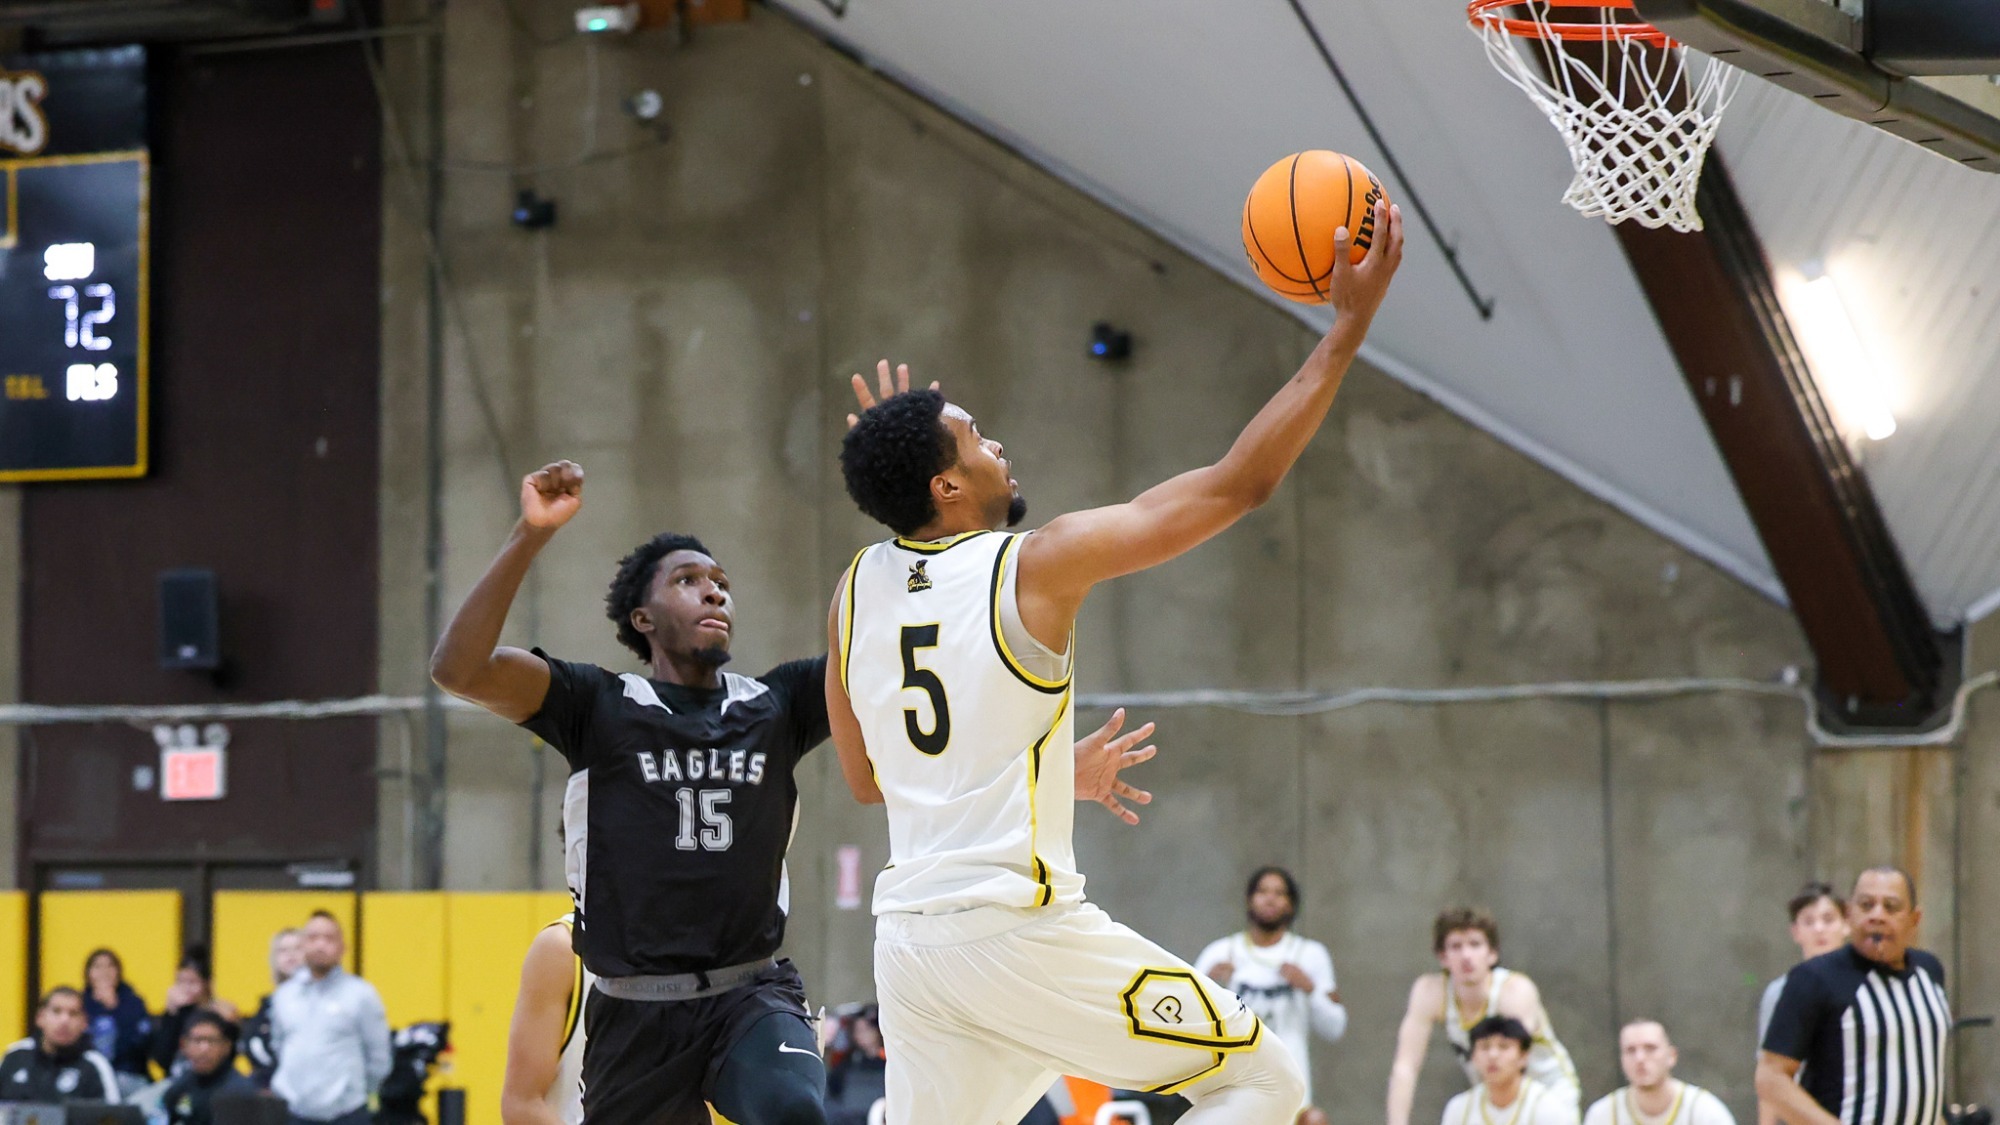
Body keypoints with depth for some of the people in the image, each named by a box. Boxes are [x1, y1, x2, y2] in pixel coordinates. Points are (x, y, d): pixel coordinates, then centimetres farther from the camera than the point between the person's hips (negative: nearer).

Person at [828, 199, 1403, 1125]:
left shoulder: (858, 590, 10)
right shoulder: (1038, 566, -8)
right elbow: (1242, 482, -5)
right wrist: (1350, 324, 0)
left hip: (907, 937, 6)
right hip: (1018, 927, -6)